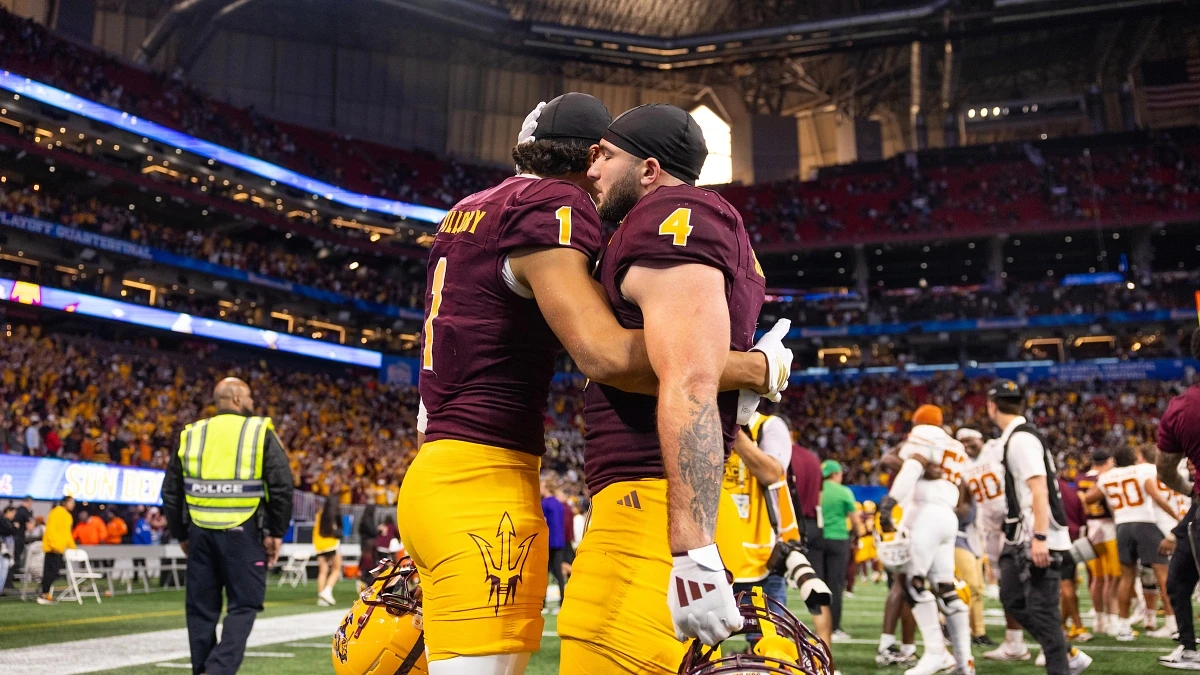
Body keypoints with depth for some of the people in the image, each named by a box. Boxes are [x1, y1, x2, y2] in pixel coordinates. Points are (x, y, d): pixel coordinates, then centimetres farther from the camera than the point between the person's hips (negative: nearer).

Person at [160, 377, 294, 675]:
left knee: (202, 607, 13)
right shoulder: (260, 432, -2)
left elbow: (171, 492, 12)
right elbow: (282, 487, -9)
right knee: (243, 606, 4)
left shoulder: (190, 435, 10)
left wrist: (182, 534, 20)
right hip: (243, 534, -4)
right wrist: (276, 533, -1)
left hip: (200, 533, 4)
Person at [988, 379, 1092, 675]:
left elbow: (1039, 489, -21)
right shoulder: (1013, 437, 15)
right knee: (1013, 599, 13)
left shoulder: (1022, 438, -15)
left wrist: (1039, 537, -25)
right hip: (1022, 538, 10)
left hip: (1037, 538, -10)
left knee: (1041, 608, -5)